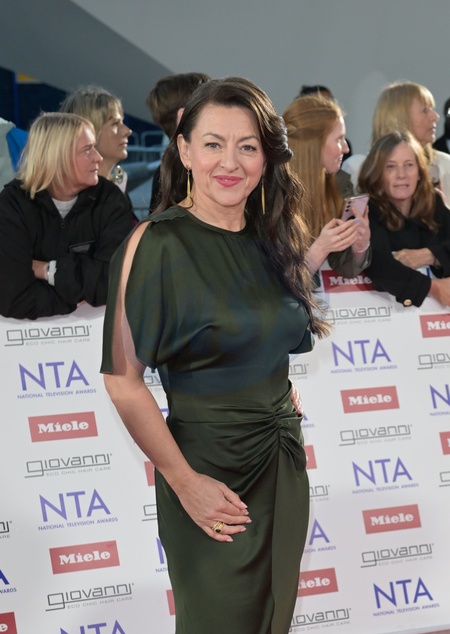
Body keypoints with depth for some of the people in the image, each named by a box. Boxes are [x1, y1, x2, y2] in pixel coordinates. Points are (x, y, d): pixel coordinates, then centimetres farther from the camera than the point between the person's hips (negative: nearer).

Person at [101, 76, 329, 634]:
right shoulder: (158, 243, -16)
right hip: (210, 464, -6)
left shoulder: (270, 240, 5)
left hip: (283, 459, 6)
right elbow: (123, 381, -19)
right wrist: (186, 483, -18)